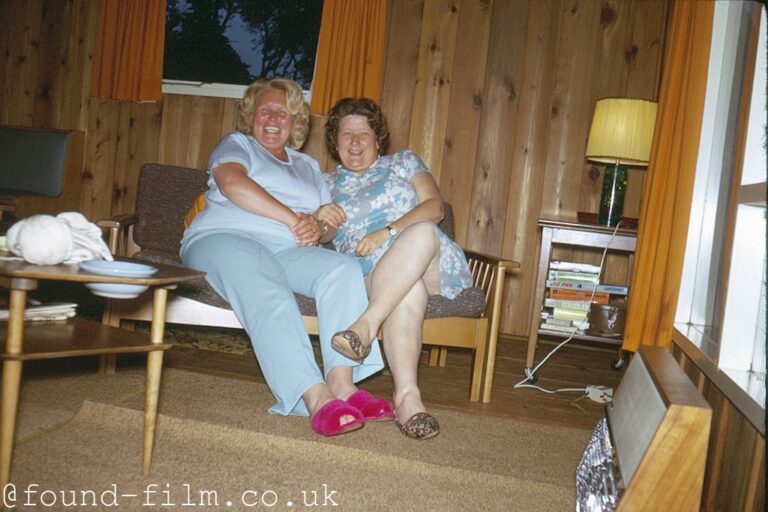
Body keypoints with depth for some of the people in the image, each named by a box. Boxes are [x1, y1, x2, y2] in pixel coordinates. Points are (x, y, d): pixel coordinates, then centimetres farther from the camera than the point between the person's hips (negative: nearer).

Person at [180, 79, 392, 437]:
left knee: (344, 269, -27)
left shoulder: (308, 166, 33)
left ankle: (341, 382, -40)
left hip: (288, 251, 4)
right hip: (225, 239, -4)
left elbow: (329, 221, 20)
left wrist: (318, 227, -7)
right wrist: (292, 218, -9)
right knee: (268, 296, -36)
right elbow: (232, 183, -6)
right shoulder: (236, 144, 20)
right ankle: (316, 398, -48)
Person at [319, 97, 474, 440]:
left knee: (421, 231, -37)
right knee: (408, 290, -38)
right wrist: (319, 221, -11)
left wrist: (387, 232, -13)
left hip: (432, 264, 0)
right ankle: (407, 393, -50)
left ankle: (366, 324, -47)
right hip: (368, 270, 0)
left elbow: (434, 206, 3)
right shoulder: (328, 184, 27)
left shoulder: (403, 162, 21)